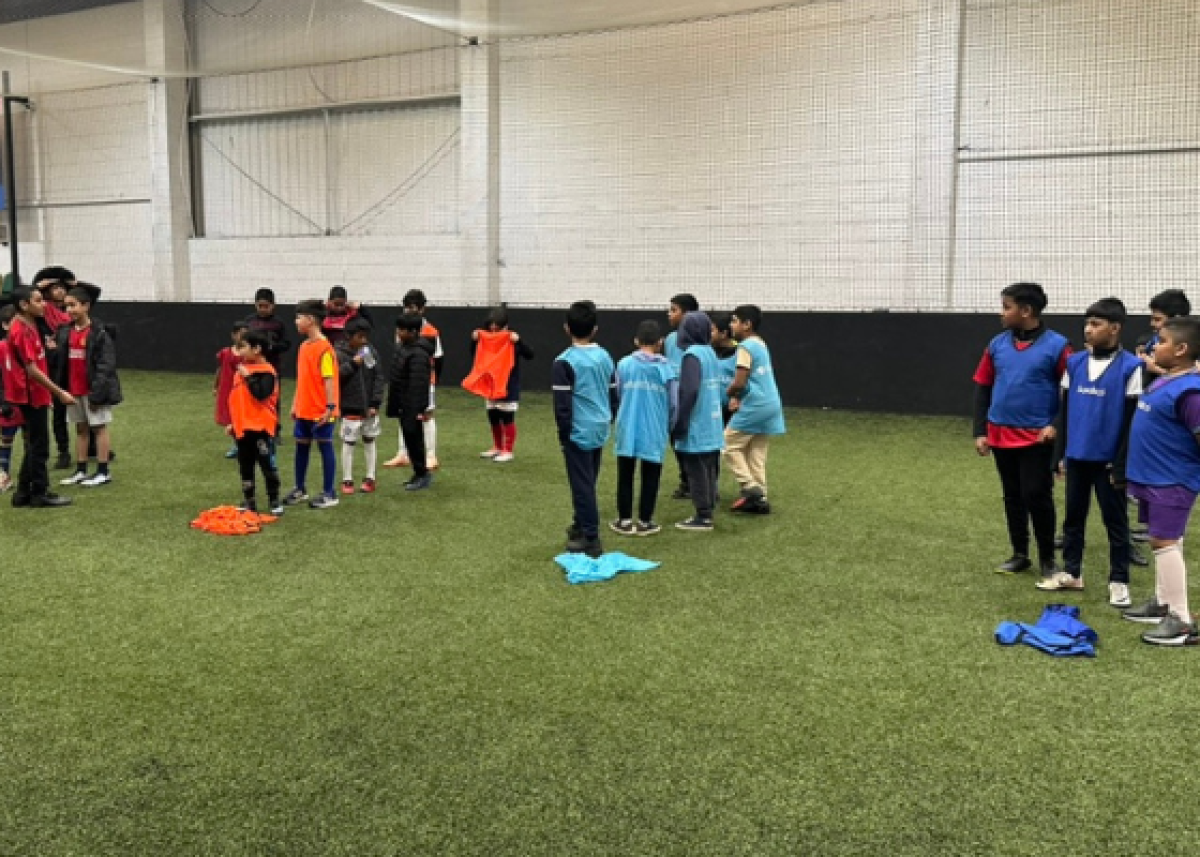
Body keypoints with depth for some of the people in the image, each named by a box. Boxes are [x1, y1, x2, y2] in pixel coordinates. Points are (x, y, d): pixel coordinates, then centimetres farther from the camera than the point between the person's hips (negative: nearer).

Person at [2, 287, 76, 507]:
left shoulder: (27, 326, 9)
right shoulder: (23, 332, -19)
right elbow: (32, 370, -22)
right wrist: (59, 393, -21)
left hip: (34, 395, 10)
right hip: (32, 396, -10)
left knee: (34, 446, 16)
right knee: (39, 446, 0)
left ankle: (23, 493, 23)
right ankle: (40, 493, 8)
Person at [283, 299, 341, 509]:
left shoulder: (324, 348, -15)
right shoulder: (304, 346, 10)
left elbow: (329, 379, -18)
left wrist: (330, 407, -20)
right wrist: (295, 404, 17)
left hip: (321, 412, -8)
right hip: (304, 410, 8)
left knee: (325, 448, 1)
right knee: (301, 446, 14)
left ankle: (329, 494, 10)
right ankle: (300, 489, 27)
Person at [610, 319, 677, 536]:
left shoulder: (624, 364, -1)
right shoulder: (667, 368, -4)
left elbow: (619, 395, 7)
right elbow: (674, 403, -2)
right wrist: (670, 427, 14)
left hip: (628, 430, 1)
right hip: (654, 432, -1)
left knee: (625, 476, 12)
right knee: (650, 477, 10)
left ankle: (625, 520, 17)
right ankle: (644, 522, 15)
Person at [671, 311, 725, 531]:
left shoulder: (692, 354, -15)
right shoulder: (710, 352, 10)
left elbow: (689, 391, -22)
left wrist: (679, 423, -15)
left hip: (697, 428, -8)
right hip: (712, 426, 8)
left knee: (696, 473, -1)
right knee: (708, 471, 13)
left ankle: (703, 517, 3)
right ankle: (707, 513, 20)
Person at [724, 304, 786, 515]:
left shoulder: (745, 346, -13)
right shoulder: (760, 344, 16)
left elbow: (739, 381, -19)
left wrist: (729, 393, 2)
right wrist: (736, 397, 4)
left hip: (754, 407, -9)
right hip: (770, 405, 9)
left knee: (729, 446, 2)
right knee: (756, 455, 12)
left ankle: (750, 487, -6)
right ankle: (760, 498, 12)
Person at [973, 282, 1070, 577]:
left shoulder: (1056, 345, -9)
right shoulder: (997, 345, 5)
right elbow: (982, 389, 9)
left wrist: (1055, 424, -13)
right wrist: (980, 432, 4)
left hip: (1037, 437, -5)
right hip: (1000, 436, 5)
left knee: (1037, 497, -3)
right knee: (1012, 497, 13)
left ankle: (1047, 559, 14)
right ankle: (1019, 555, 25)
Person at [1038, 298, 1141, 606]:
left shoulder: (1130, 367, -10)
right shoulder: (1074, 363, 4)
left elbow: (1133, 420, -8)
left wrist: (1122, 464, -9)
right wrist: (1060, 454, 9)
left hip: (1108, 460, -5)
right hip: (1076, 456, 5)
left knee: (1115, 520, 7)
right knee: (1073, 516, 14)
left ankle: (1119, 581, 17)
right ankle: (1071, 573, 27)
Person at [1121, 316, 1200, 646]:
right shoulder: (1163, 381, 9)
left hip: (1172, 482, -10)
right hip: (1153, 479, 10)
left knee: (1165, 542, -8)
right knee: (1161, 541, 18)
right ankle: (1162, 603, 31)